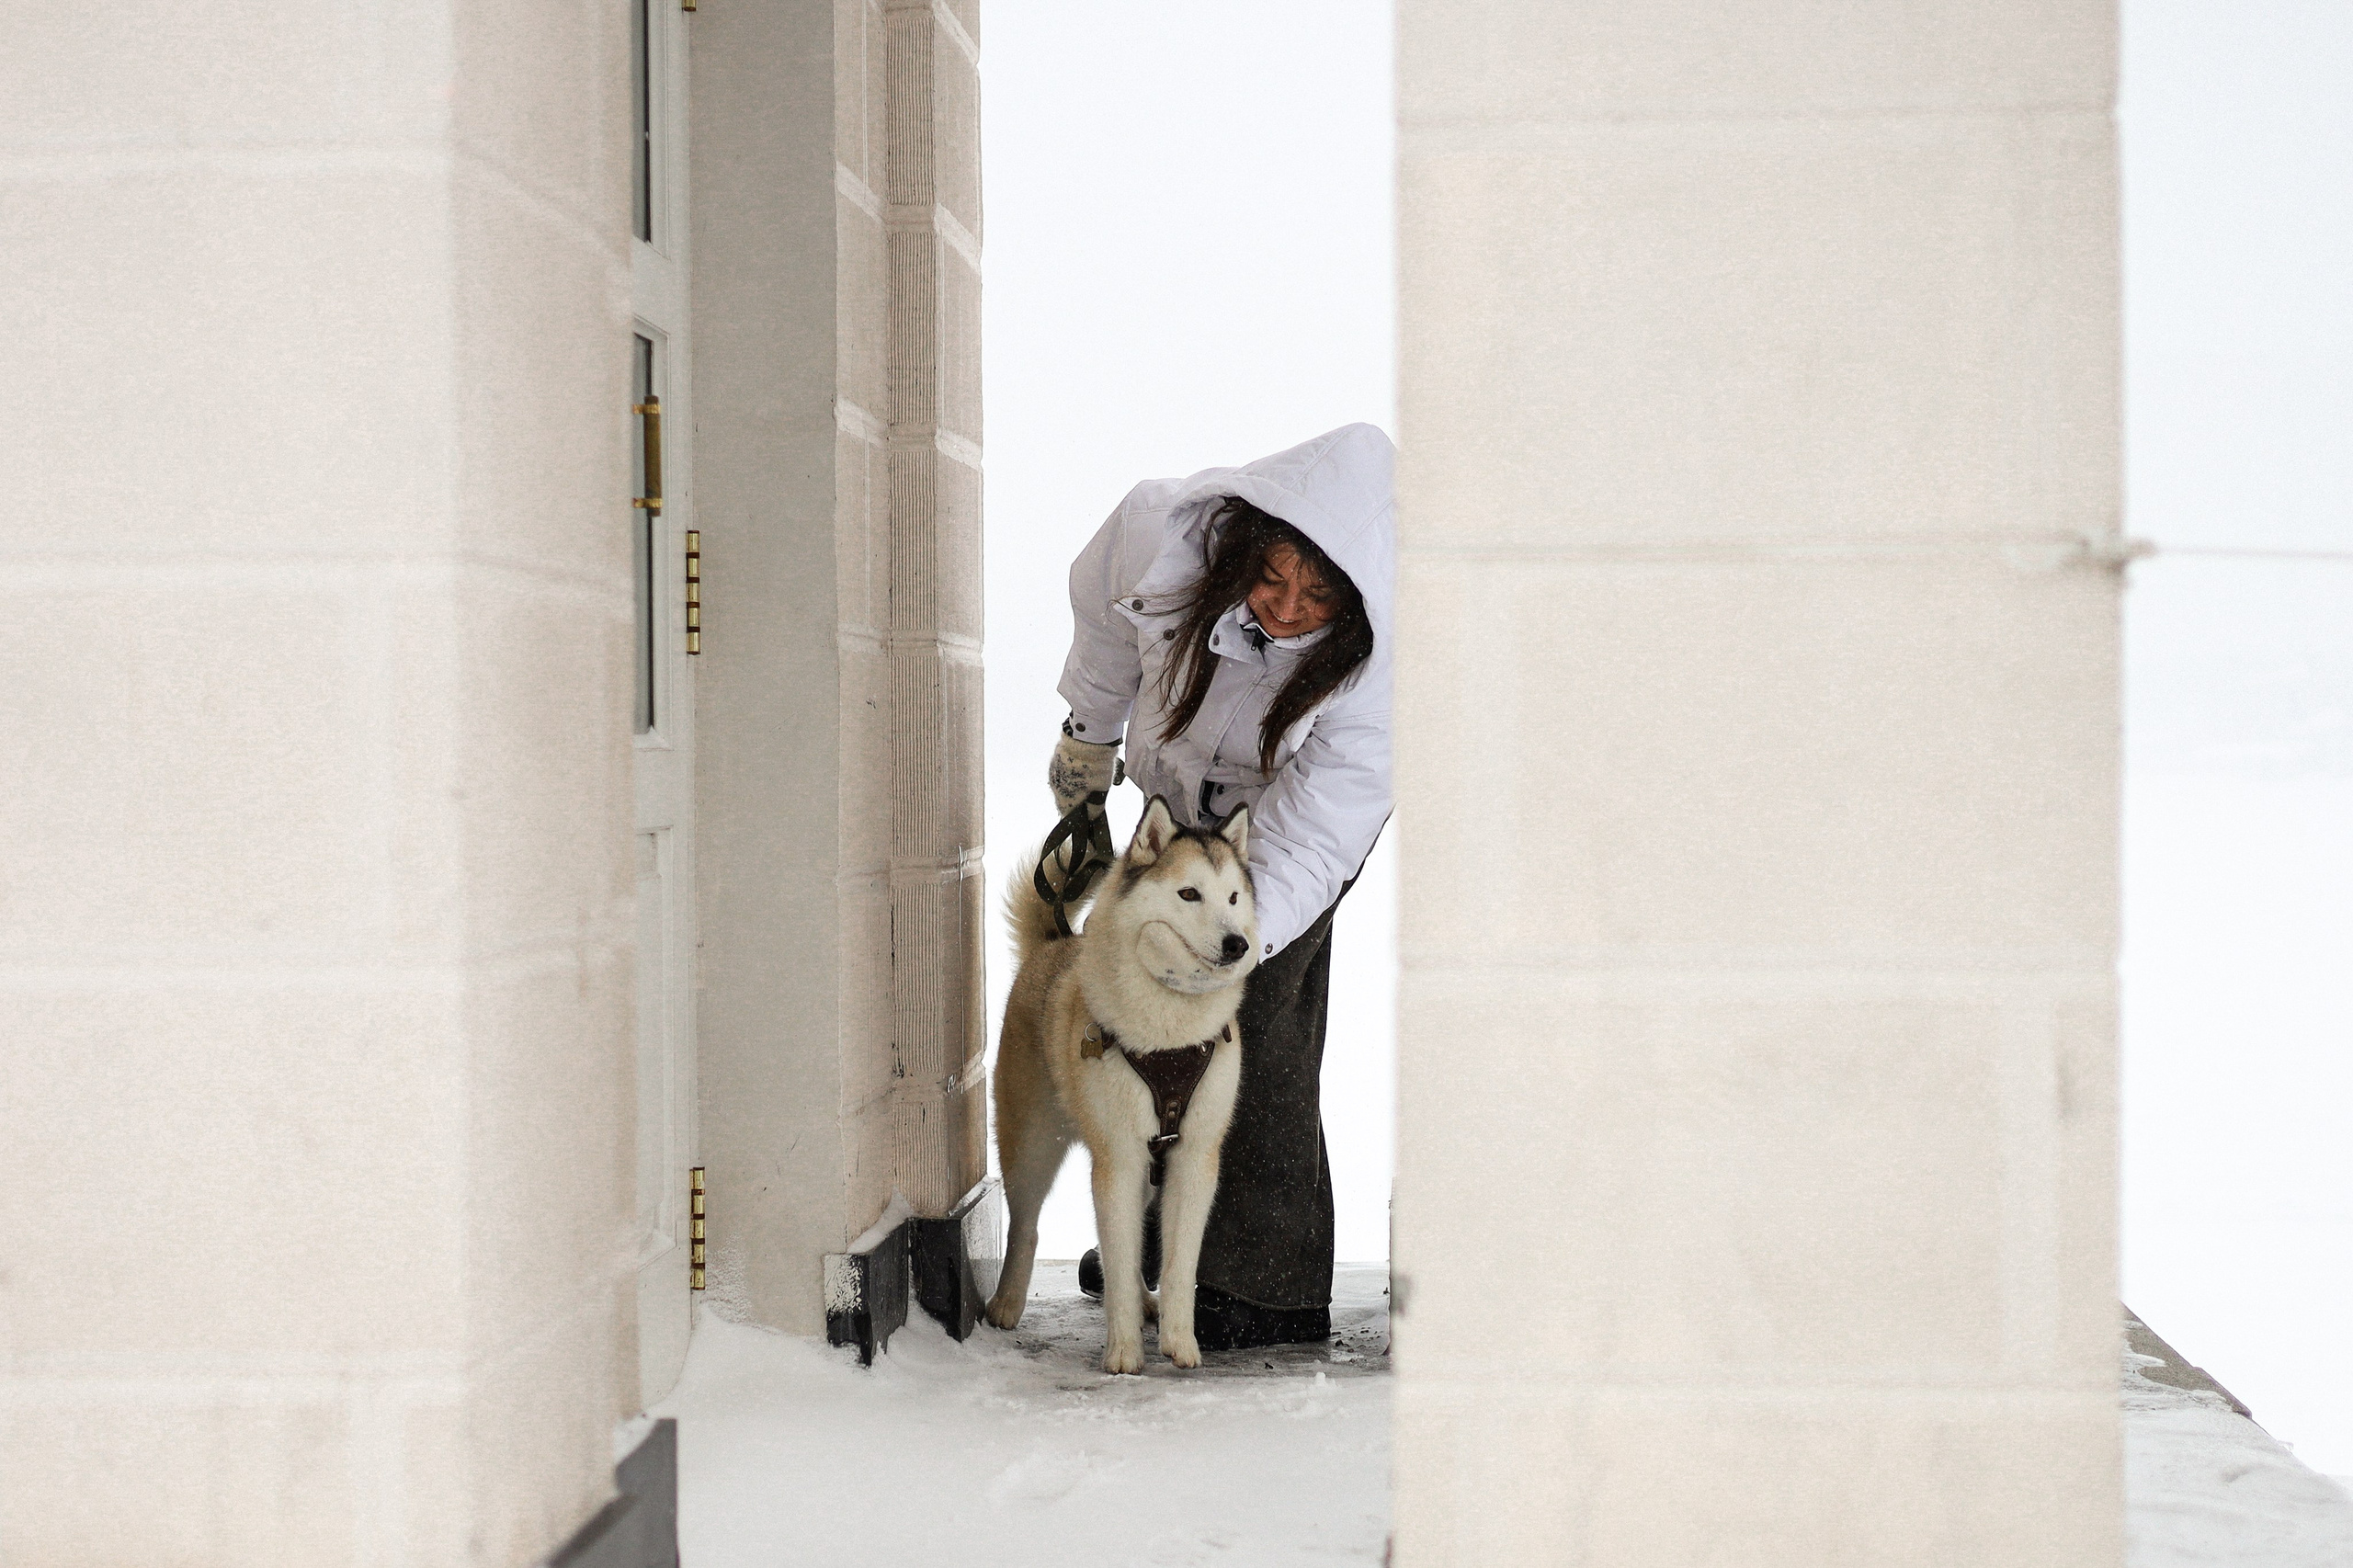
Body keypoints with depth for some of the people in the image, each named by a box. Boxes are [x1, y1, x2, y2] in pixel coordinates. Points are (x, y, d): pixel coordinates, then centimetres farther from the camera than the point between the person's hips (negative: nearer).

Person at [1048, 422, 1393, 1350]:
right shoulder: (1163, 533, -31)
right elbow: (1103, 607, -5)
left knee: (1258, 1026, -14)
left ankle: (1275, 1288, -7)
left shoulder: (1375, 665, -38)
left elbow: (1309, 839, -38)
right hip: (1183, 792, 4)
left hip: (1301, 805, -4)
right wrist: (1090, 731, 8)